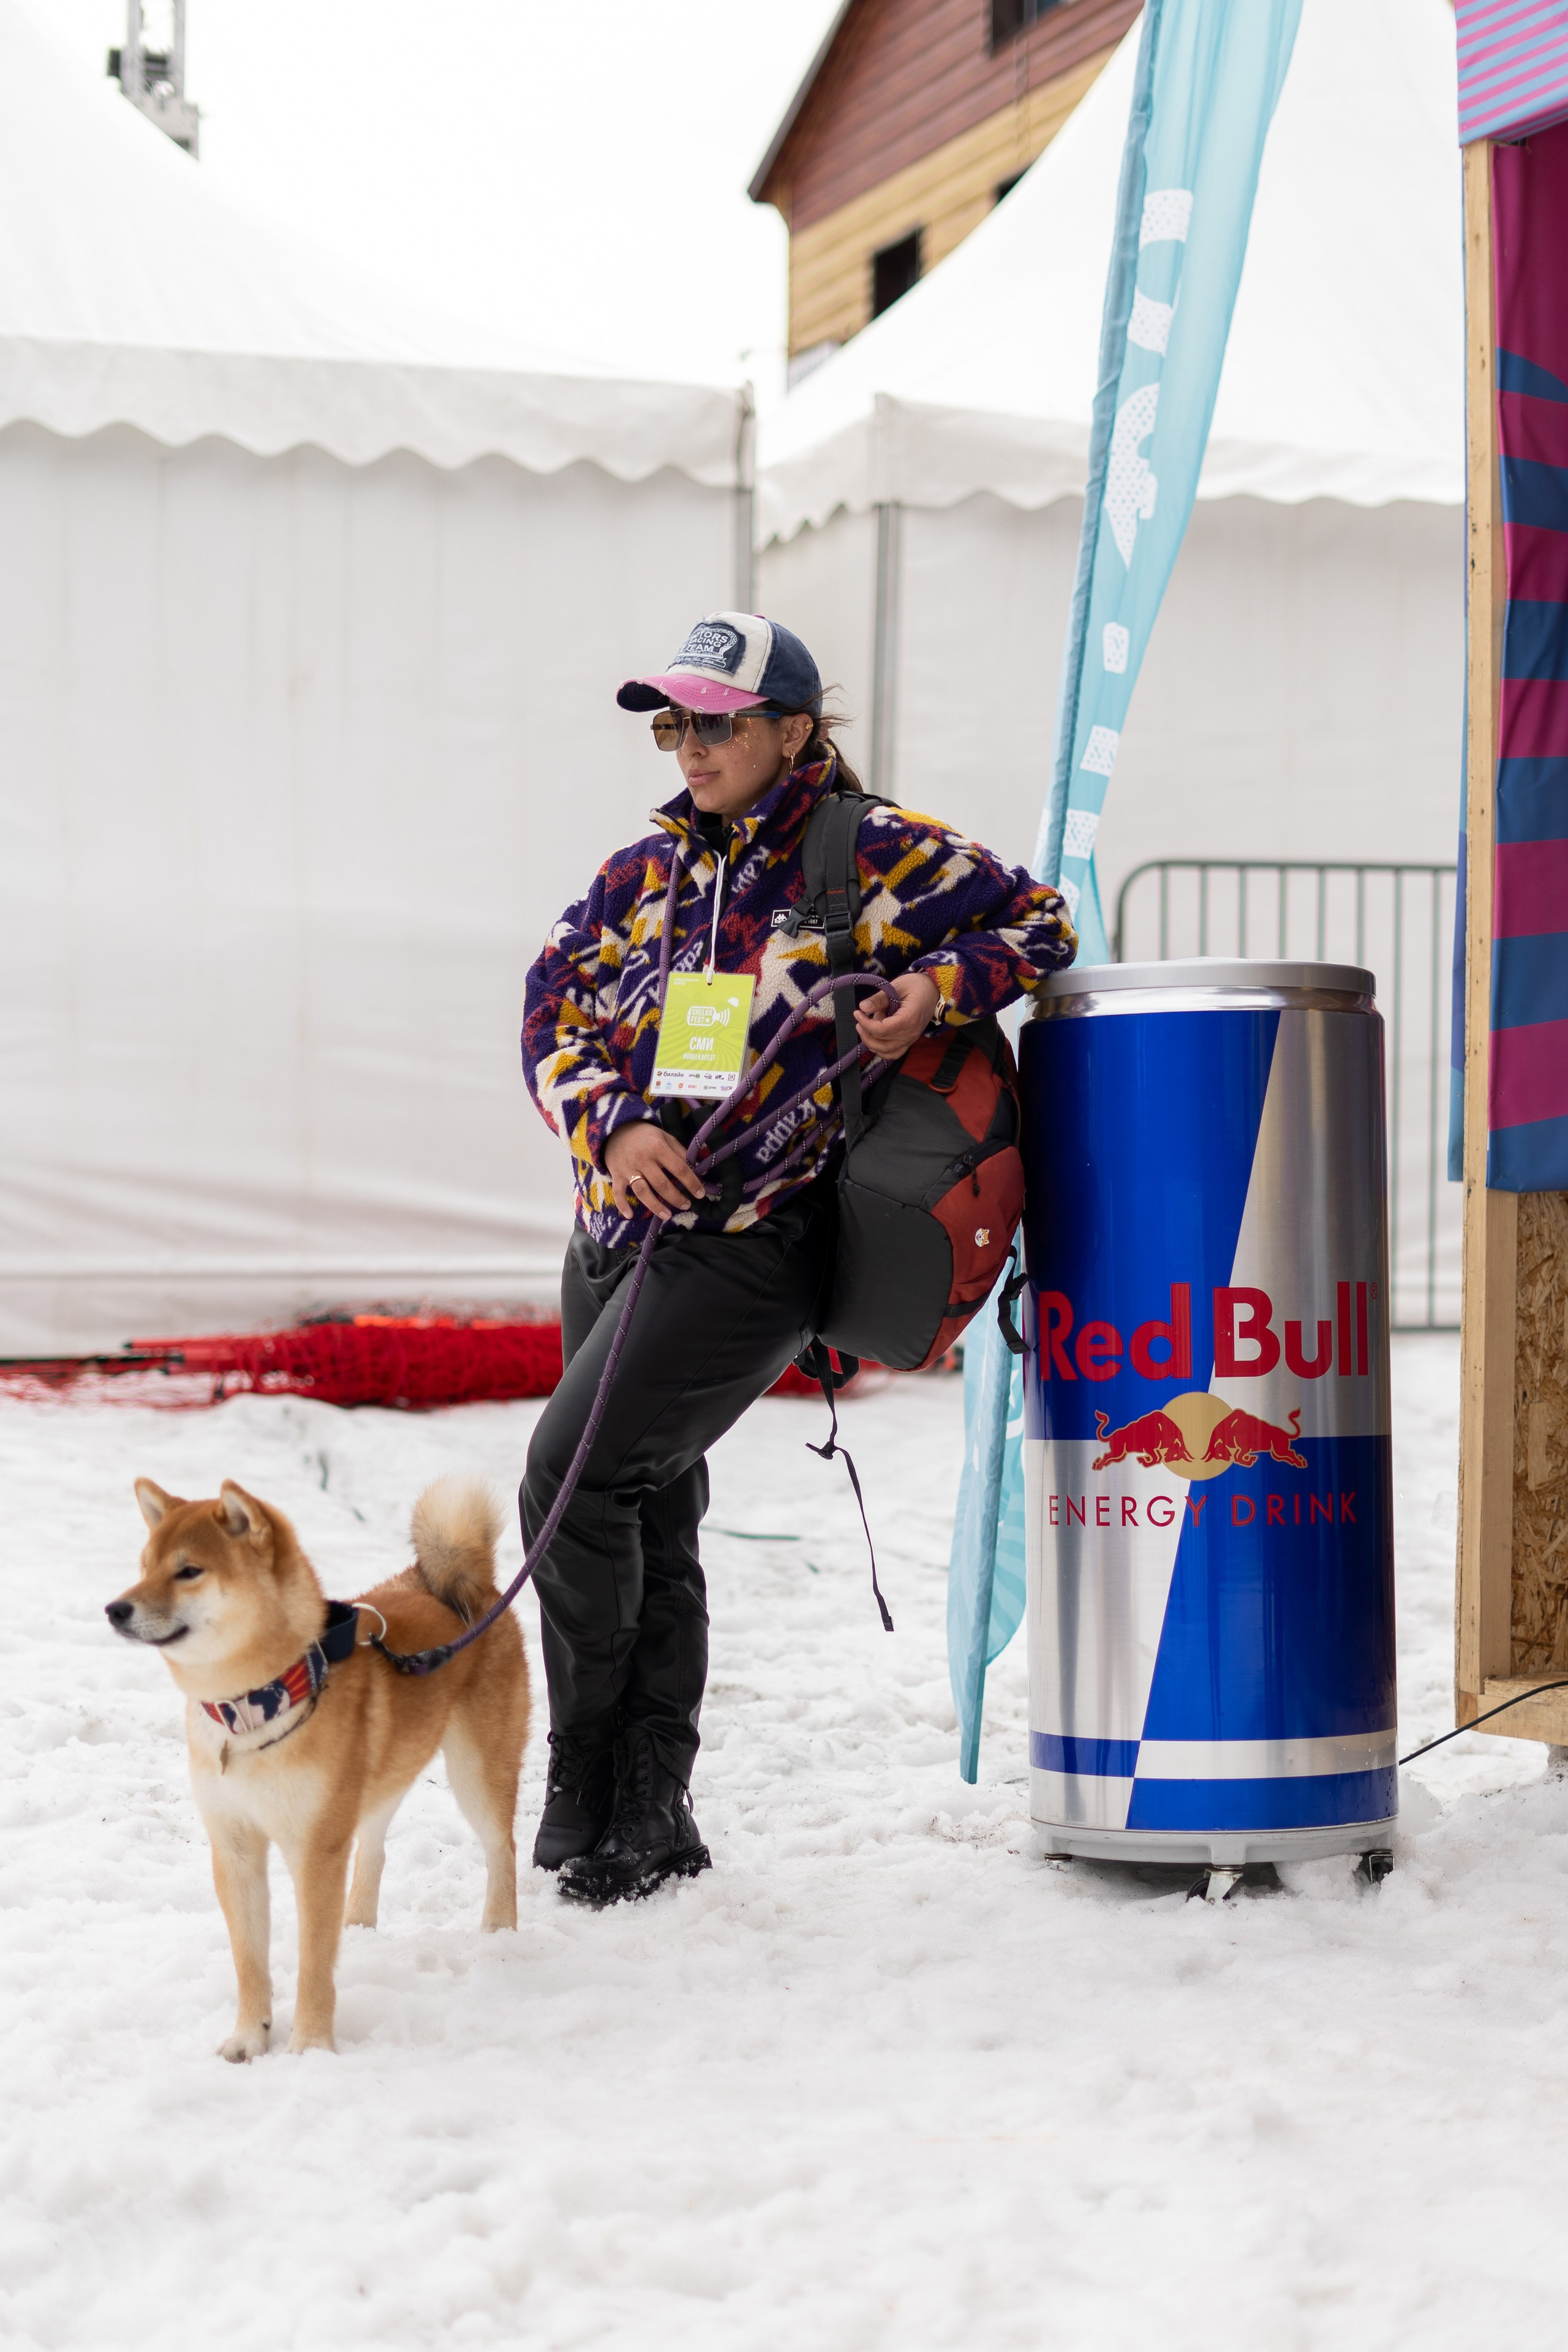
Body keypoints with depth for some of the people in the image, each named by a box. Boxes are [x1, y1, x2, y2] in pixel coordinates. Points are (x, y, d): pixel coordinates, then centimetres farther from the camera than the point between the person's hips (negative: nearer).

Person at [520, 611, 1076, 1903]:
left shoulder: (874, 855, -3)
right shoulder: (646, 869, 12)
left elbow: (1039, 923, 4)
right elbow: (553, 1011, 9)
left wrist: (936, 986, -15)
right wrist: (615, 1126, -8)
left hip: (747, 1247, -7)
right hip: (618, 1227, 7)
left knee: (572, 1478, -14)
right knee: (651, 1523, 11)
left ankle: (586, 1797, 1)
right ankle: (650, 1820, 21)